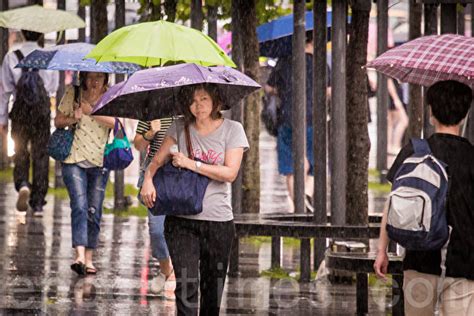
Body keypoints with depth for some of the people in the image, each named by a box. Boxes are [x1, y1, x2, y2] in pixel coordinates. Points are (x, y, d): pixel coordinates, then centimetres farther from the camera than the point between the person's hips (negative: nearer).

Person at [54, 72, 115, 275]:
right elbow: (58, 121, 8)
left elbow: (115, 122, -13)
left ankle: (89, 259, 11)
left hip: (99, 161, 1)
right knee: (79, 206, -16)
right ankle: (79, 255, -26)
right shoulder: (73, 93, 2)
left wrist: (90, 110, -19)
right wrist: (73, 118, -12)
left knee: (94, 211, 3)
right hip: (74, 159, -1)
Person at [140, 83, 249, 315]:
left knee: (213, 291, 7)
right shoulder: (180, 128, 8)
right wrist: (148, 179, -15)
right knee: (186, 285, -14)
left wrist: (192, 164, -13)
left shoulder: (232, 129, 3)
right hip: (181, 220, 0)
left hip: (219, 220, 0)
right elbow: (157, 160, 6)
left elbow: (230, 173, -8)